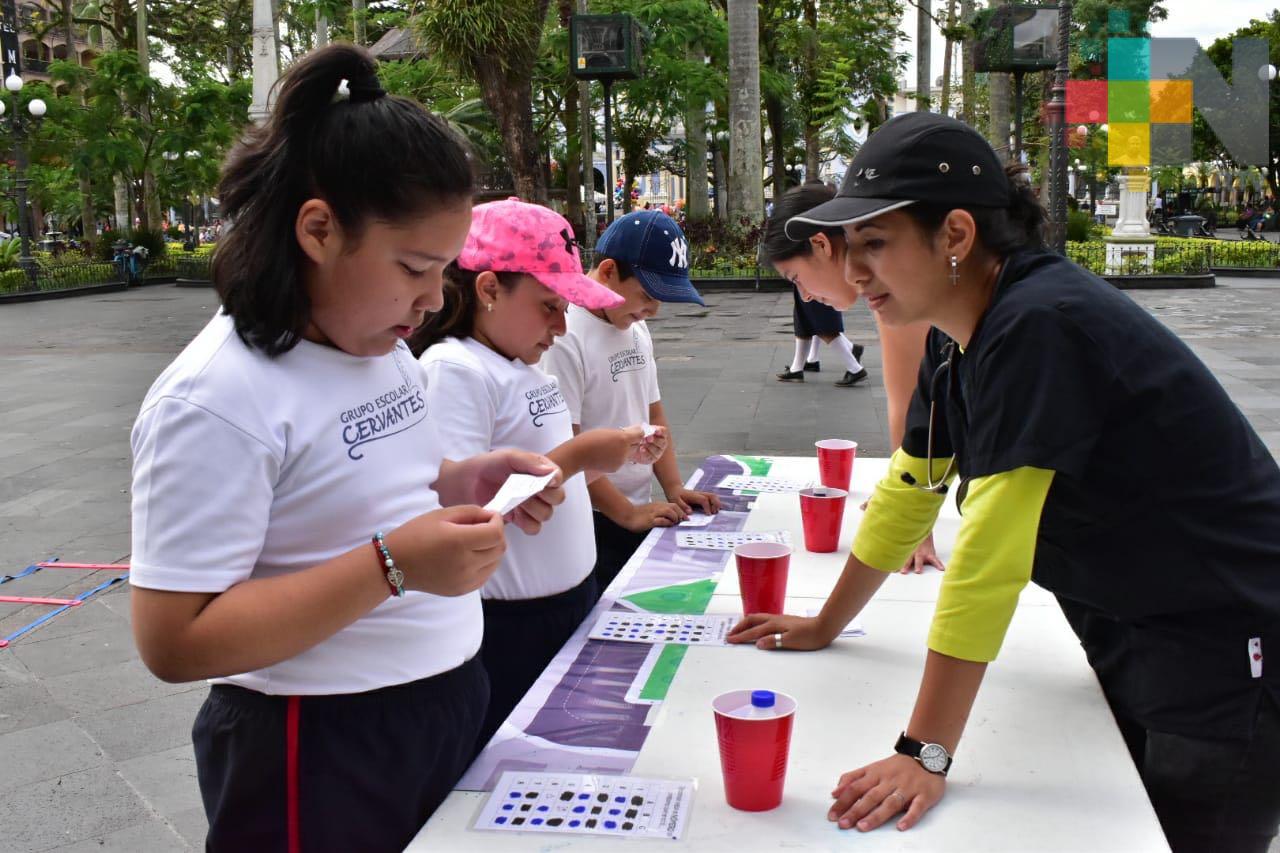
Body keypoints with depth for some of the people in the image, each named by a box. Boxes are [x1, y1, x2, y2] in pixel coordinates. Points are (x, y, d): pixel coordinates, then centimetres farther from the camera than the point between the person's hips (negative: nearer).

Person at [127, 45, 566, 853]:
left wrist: (467, 482, -2)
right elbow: (174, 642, -23)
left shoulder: (383, 346, 2)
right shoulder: (215, 399, -23)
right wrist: (392, 567, -29)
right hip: (322, 752, -7)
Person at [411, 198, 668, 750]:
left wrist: (620, 456, 3)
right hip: (509, 628, -8)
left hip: (574, 601, 8)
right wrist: (578, 454, -22)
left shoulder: (527, 367, 9)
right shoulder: (453, 368, -17)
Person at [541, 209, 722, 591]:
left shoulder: (636, 329, 9)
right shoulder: (563, 336, -19)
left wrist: (673, 487, 3)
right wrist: (628, 514, -17)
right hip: (591, 528, -8)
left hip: (640, 516, 8)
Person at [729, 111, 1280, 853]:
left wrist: (925, 756, -28)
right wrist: (824, 626, 15)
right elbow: (907, 494, 9)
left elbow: (988, 554, -31)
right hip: (1133, 647, 8)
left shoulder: (1038, 327, -28)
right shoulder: (960, 339, 0)